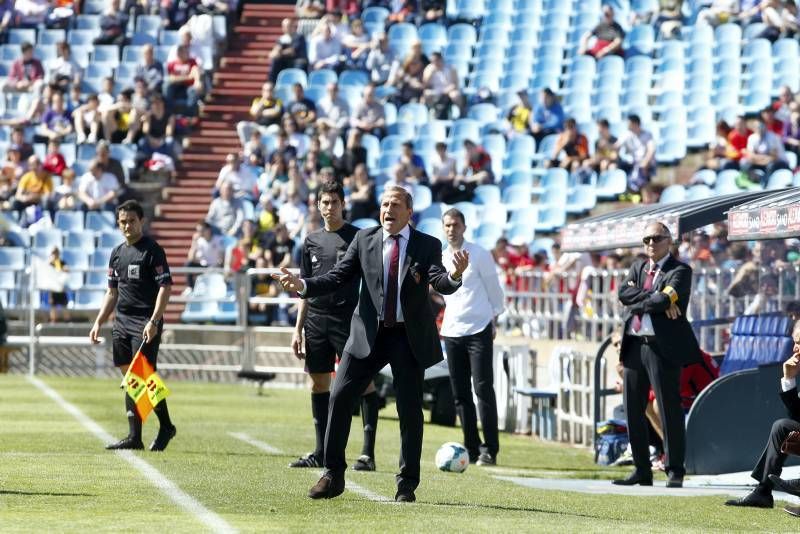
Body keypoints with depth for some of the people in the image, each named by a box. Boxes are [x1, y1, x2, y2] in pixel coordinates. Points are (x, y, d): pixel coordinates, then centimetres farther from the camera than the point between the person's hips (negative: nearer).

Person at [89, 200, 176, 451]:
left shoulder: (152, 250, -6)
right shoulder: (117, 253, 16)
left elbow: (165, 287, -12)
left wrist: (154, 321, -20)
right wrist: (99, 322, 16)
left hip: (145, 324, -7)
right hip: (122, 321, 7)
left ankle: (166, 426, 6)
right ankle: (134, 436, 6)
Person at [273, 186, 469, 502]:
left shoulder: (428, 246, -1)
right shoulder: (364, 240, 3)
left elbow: (441, 283, -16)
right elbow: (337, 277, 0)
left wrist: (454, 276, -40)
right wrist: (302, 286, -16)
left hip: (410, 337, -1)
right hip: (369, 334, 1)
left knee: (410, 408, 1)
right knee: (340, 397, -6)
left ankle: (407, 484, 12)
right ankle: (333, 475, 3)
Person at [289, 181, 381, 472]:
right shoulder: (312, 241, 13)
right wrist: (298, 329, 12)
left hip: (349, 318, -5)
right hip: (316, 320, 5)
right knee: (318, 382, 8)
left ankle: (368, 452, -7)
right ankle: (322, 451, 15)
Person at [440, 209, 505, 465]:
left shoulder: (479, 255, -3)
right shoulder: (440, 258, 10)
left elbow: (494, 290, 2)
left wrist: (494, 320, 2)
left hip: (478, 330, -5)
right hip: (452, 331, 5)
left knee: (483, 389, -9)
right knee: (460, 393, 4)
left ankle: (490, 450, -8)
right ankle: (472, 449, 10)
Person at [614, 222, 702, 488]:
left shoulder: (679, 271, -1)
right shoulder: (638, 267, 18)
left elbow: (665, 299, -18)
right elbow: (623, 293, -1)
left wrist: (638, 303, -4)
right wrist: (655, 297, -12)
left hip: (663, 348, -6)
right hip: (634, 346, 6)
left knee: (669, 411, -4)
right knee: (633, 411, 8)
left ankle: (675, 472, 1)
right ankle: (642, 471, 16)